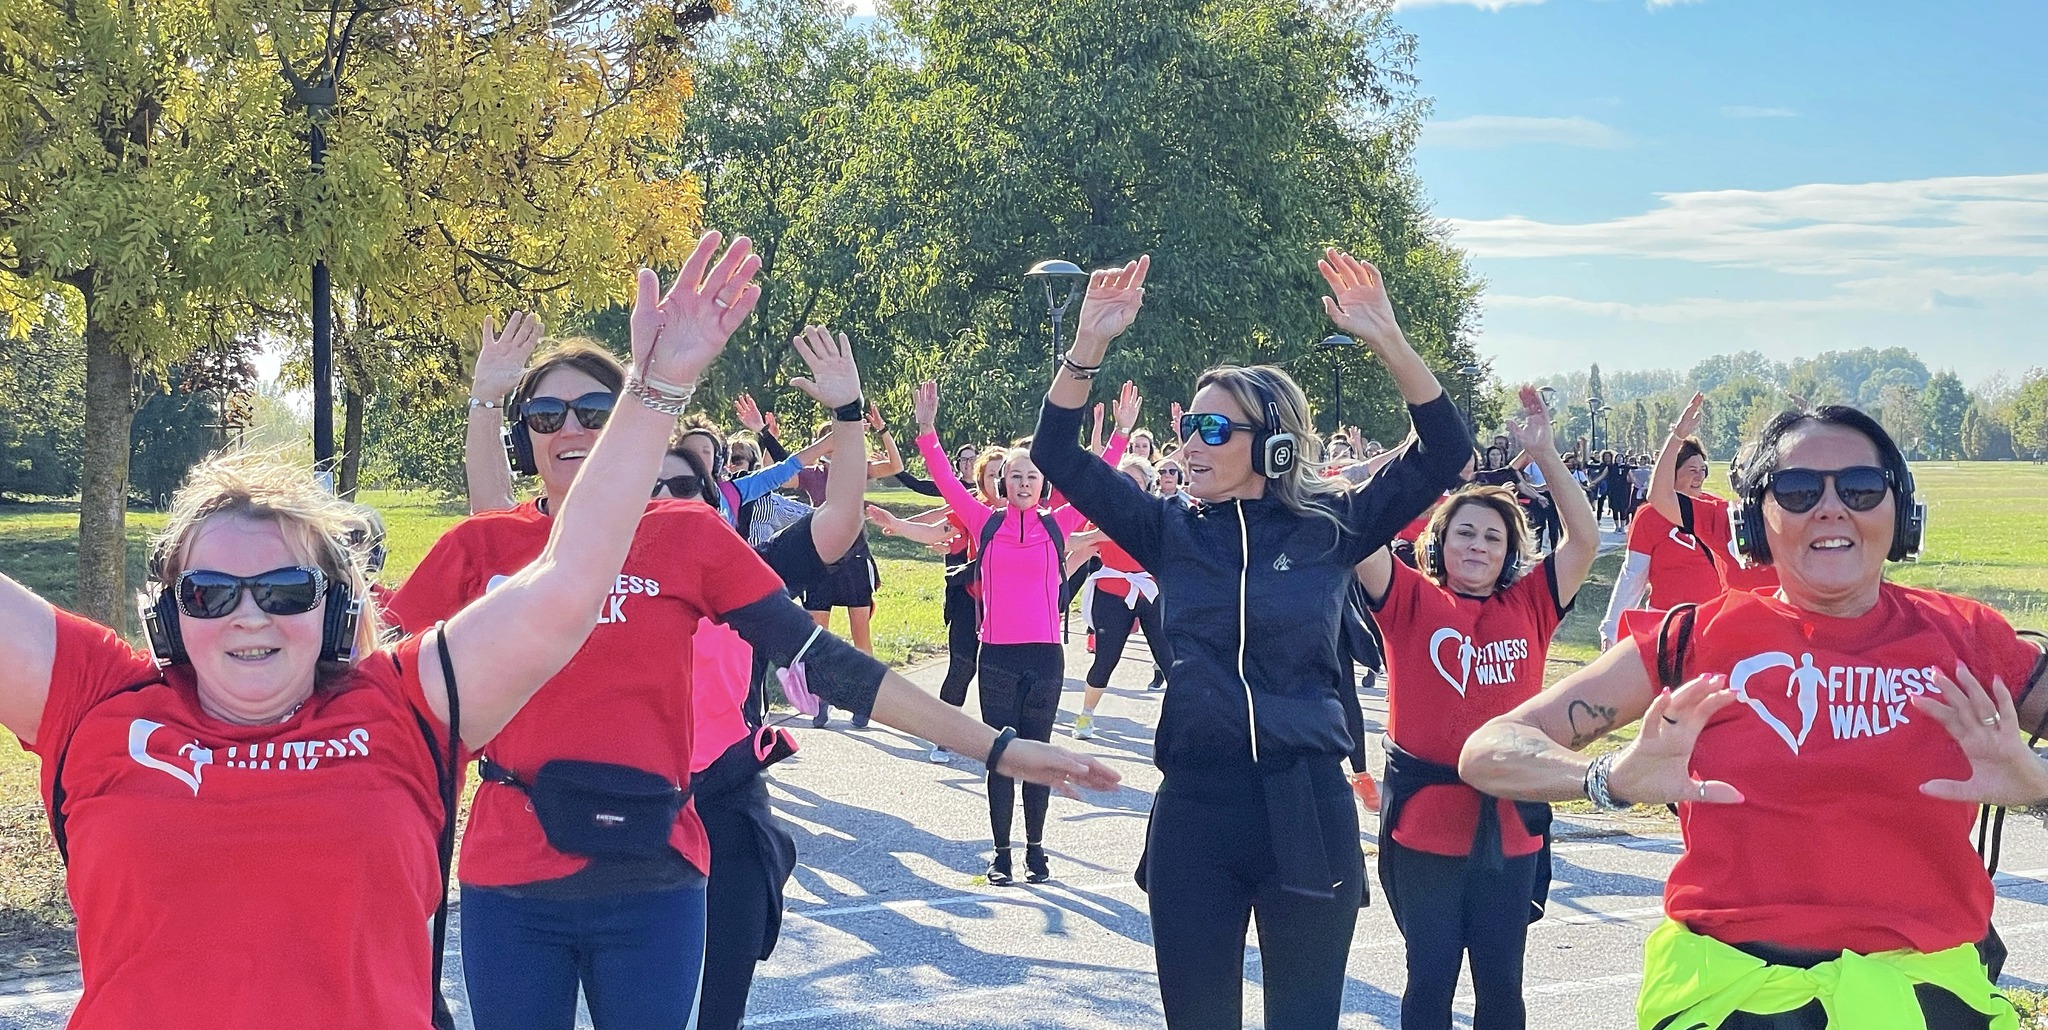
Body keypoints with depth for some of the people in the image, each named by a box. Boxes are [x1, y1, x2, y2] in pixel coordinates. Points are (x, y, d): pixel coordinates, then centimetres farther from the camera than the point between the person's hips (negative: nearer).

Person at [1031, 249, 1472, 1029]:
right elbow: (1058, 455, 1)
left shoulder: (1329, 527, 1)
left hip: (1307, 804, -2)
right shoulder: (1172, 533, 6)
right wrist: (1090, 343, -12)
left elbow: (1443, 452, -7)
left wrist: (1385, 338, -18)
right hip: (1194, 803, 2)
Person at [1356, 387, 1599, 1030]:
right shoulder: (1412, 600, 0)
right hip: (1426, 815, -2)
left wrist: (1545, 454, -5)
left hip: (1509, 818, 2)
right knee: (1430, 974, 6)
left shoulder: (1529, 606, 6)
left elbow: (1584, 541, 0)